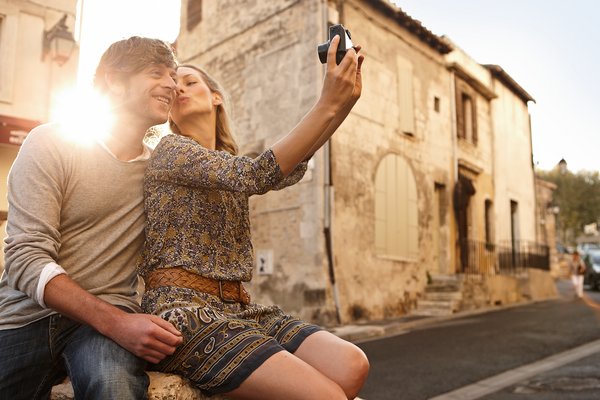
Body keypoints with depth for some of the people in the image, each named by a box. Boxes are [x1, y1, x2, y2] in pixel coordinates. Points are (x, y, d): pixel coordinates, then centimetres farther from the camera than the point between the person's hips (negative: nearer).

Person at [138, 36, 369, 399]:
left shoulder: (230, 165, 21)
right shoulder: (170, 149, 1)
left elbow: (290, 168, -3)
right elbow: (256, 175, -17)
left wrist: (344, 102, -16)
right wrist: (328, 104, -21)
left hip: (238, 308, 7)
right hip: (185, 311, -6)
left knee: (351, 366, -17)